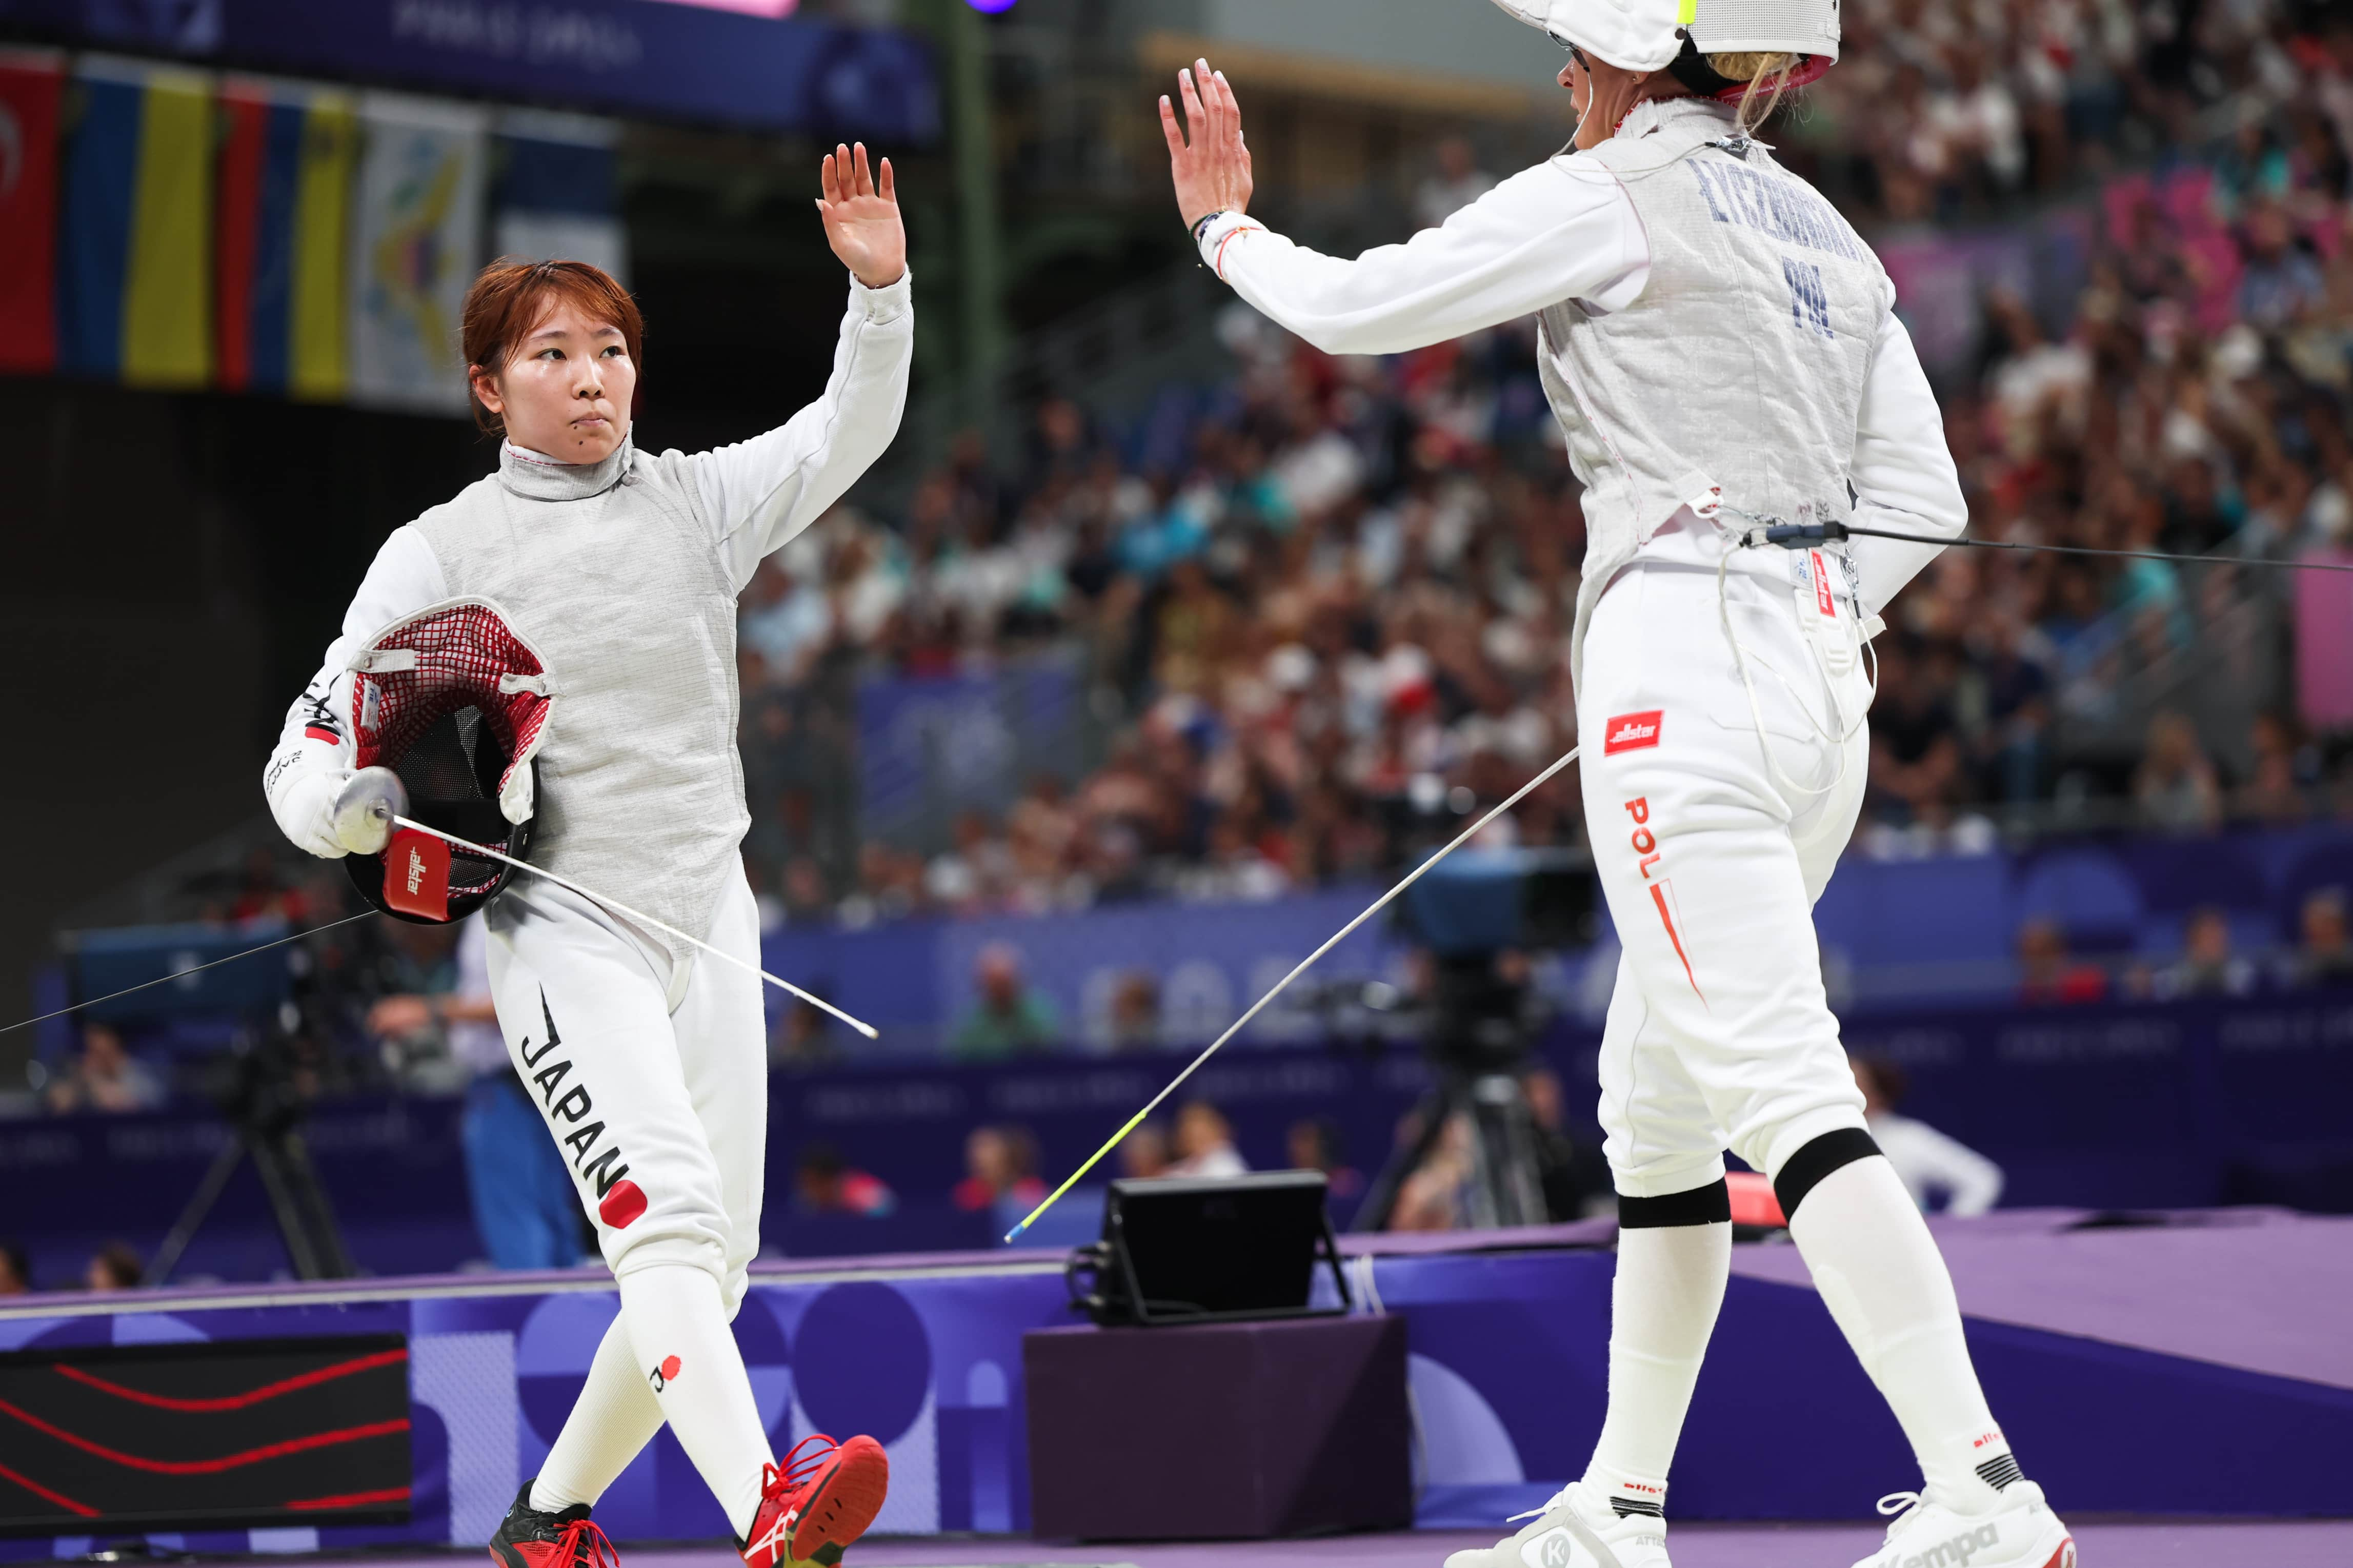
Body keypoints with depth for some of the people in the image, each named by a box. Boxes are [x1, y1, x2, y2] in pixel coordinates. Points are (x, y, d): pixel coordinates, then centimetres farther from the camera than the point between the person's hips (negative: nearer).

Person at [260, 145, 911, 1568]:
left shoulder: (697, 502, 9)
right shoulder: (439, 552, 0)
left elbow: (852, 433, -6)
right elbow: (303, 773, -2)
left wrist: (881, 287, -23)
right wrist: (368, 804, -25)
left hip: (708, 917, 5)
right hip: (561, 929, -5)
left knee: (711, 1269, 9)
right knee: (668, 1231, -24)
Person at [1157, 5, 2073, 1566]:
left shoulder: (1611, 200, -4)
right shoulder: (1822, 233, 17)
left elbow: (1355, 309, 0)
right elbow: (1920, 503, 14)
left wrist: (1227, 225, 18)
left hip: (1685, 675, -9)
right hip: (1822, 675, 9)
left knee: (1782, 1095, -14)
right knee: (1655, 1110, 17)